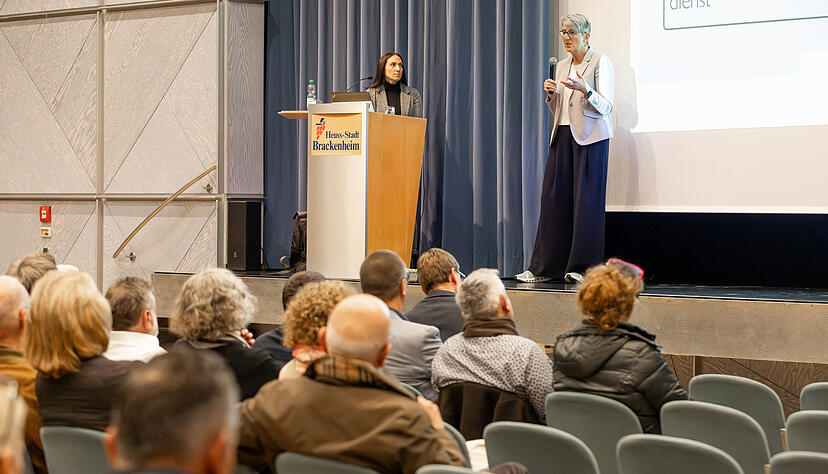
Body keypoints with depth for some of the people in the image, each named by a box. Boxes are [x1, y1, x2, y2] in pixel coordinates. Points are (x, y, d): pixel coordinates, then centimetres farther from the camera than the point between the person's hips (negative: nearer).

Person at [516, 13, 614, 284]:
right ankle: (544, 267, 3)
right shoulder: (562, 66, 18)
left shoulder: (600, 62, -1)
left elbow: (605, 107, -8)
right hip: (562, 136, 6)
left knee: (586, 199, -7)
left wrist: (586, 90, -25)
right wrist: (551, 94, 2)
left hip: (590, 138, -6)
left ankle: (583, 267, -2)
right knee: (554, 198, 1)